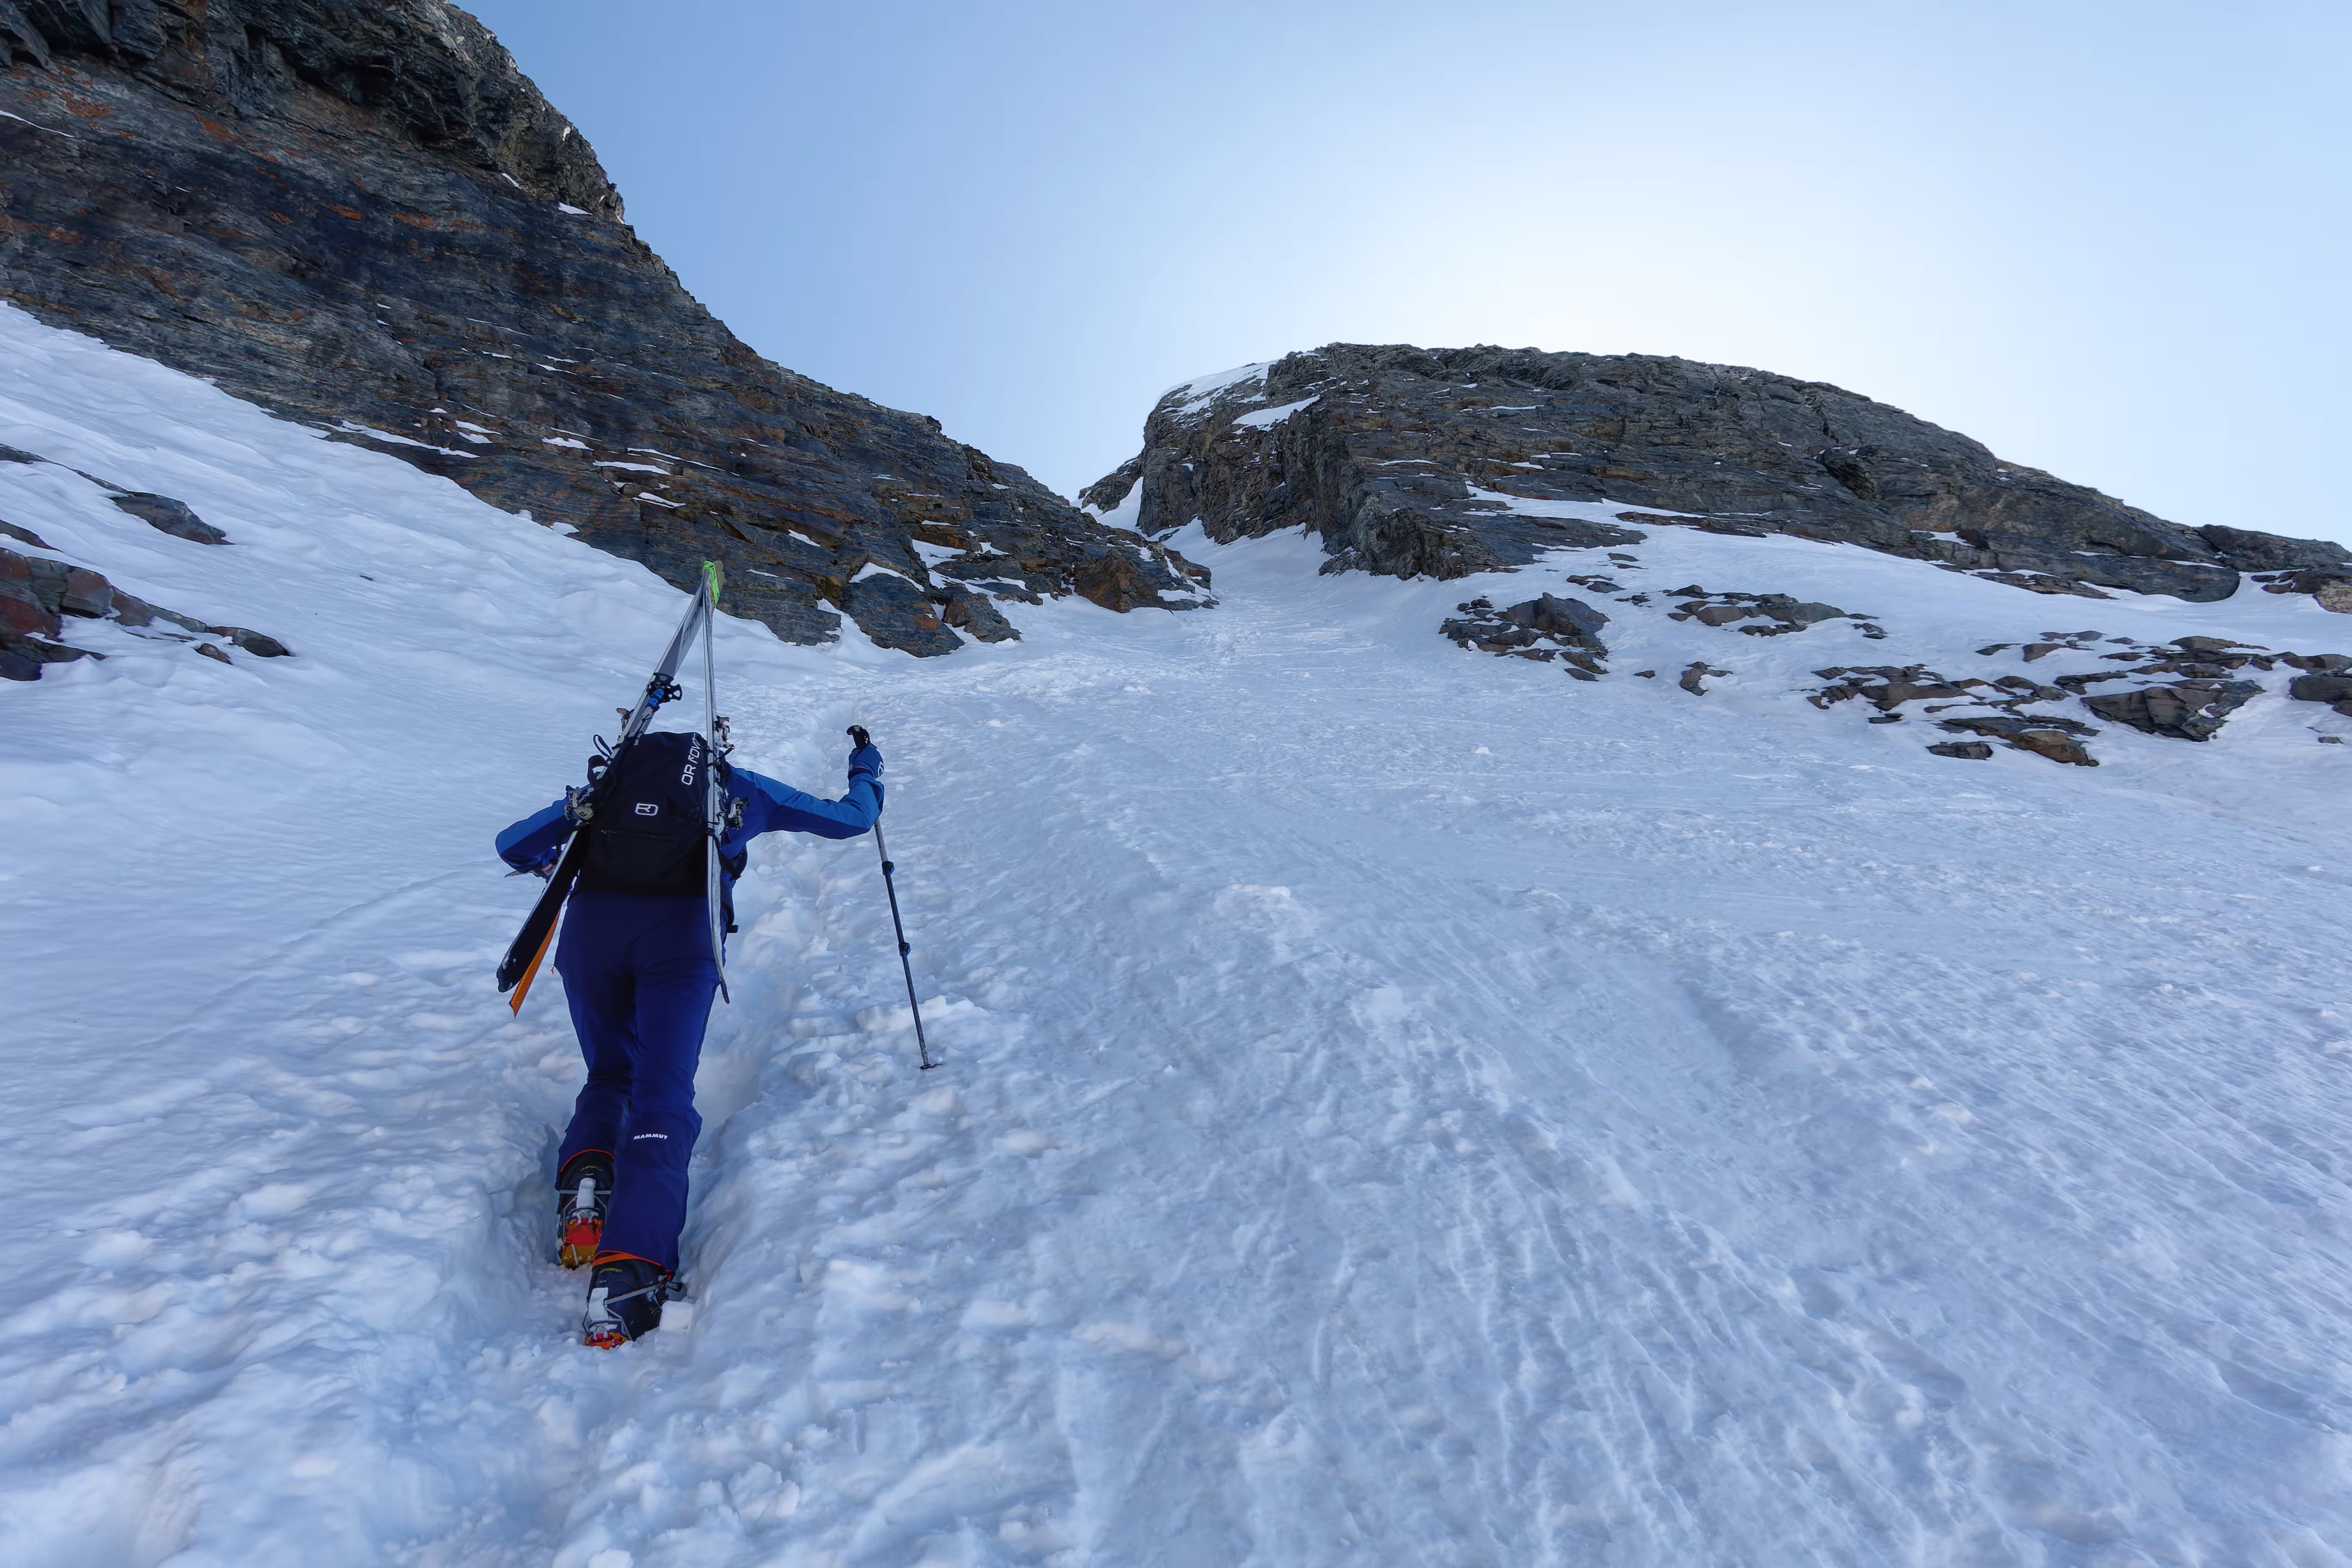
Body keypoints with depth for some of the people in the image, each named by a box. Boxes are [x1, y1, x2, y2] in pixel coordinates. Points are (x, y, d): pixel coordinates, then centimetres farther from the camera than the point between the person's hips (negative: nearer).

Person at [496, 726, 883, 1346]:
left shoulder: (612, 780, 30)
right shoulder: (738, 786, 26)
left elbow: (511, 846, 33)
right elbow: (850, 818, 30)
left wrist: (550, 864, 57)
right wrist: (866, 767, 51)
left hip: (590, 923, 3)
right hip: (680, 930, -2)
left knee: (610, 1075, 24)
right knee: (662, 1096, -6)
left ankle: (585, 1174, -3)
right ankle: (628, 1272, -23)